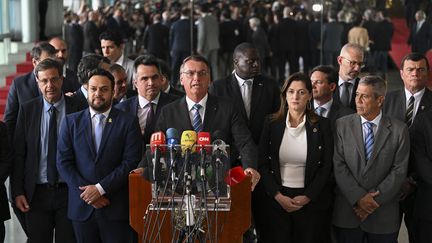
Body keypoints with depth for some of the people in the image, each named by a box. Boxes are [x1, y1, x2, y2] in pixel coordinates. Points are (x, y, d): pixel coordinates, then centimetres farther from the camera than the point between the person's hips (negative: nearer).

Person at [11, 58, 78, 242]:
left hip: (69, 191, -1)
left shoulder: (77, 108, -2)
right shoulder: (27, 110, 3)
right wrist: (17, 192, -2)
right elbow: (18, 153, 3)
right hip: (37, 193, 1)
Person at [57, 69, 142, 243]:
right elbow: (63, 163, 3)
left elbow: (131, 162, -5)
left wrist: (101, 188, -12)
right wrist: (87, 192, -7)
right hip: (82, 207, 2)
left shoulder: (128, 122, 2)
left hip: (117, 208, -2)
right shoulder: (71, 122, 8)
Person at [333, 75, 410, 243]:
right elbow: (338, 166, -4)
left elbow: (399, 171, -4)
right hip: (347, 212, 1)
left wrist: (375, 199, -11)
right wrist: (359, 197, -12)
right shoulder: (342, 125, 2)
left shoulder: (399, 130, 0)